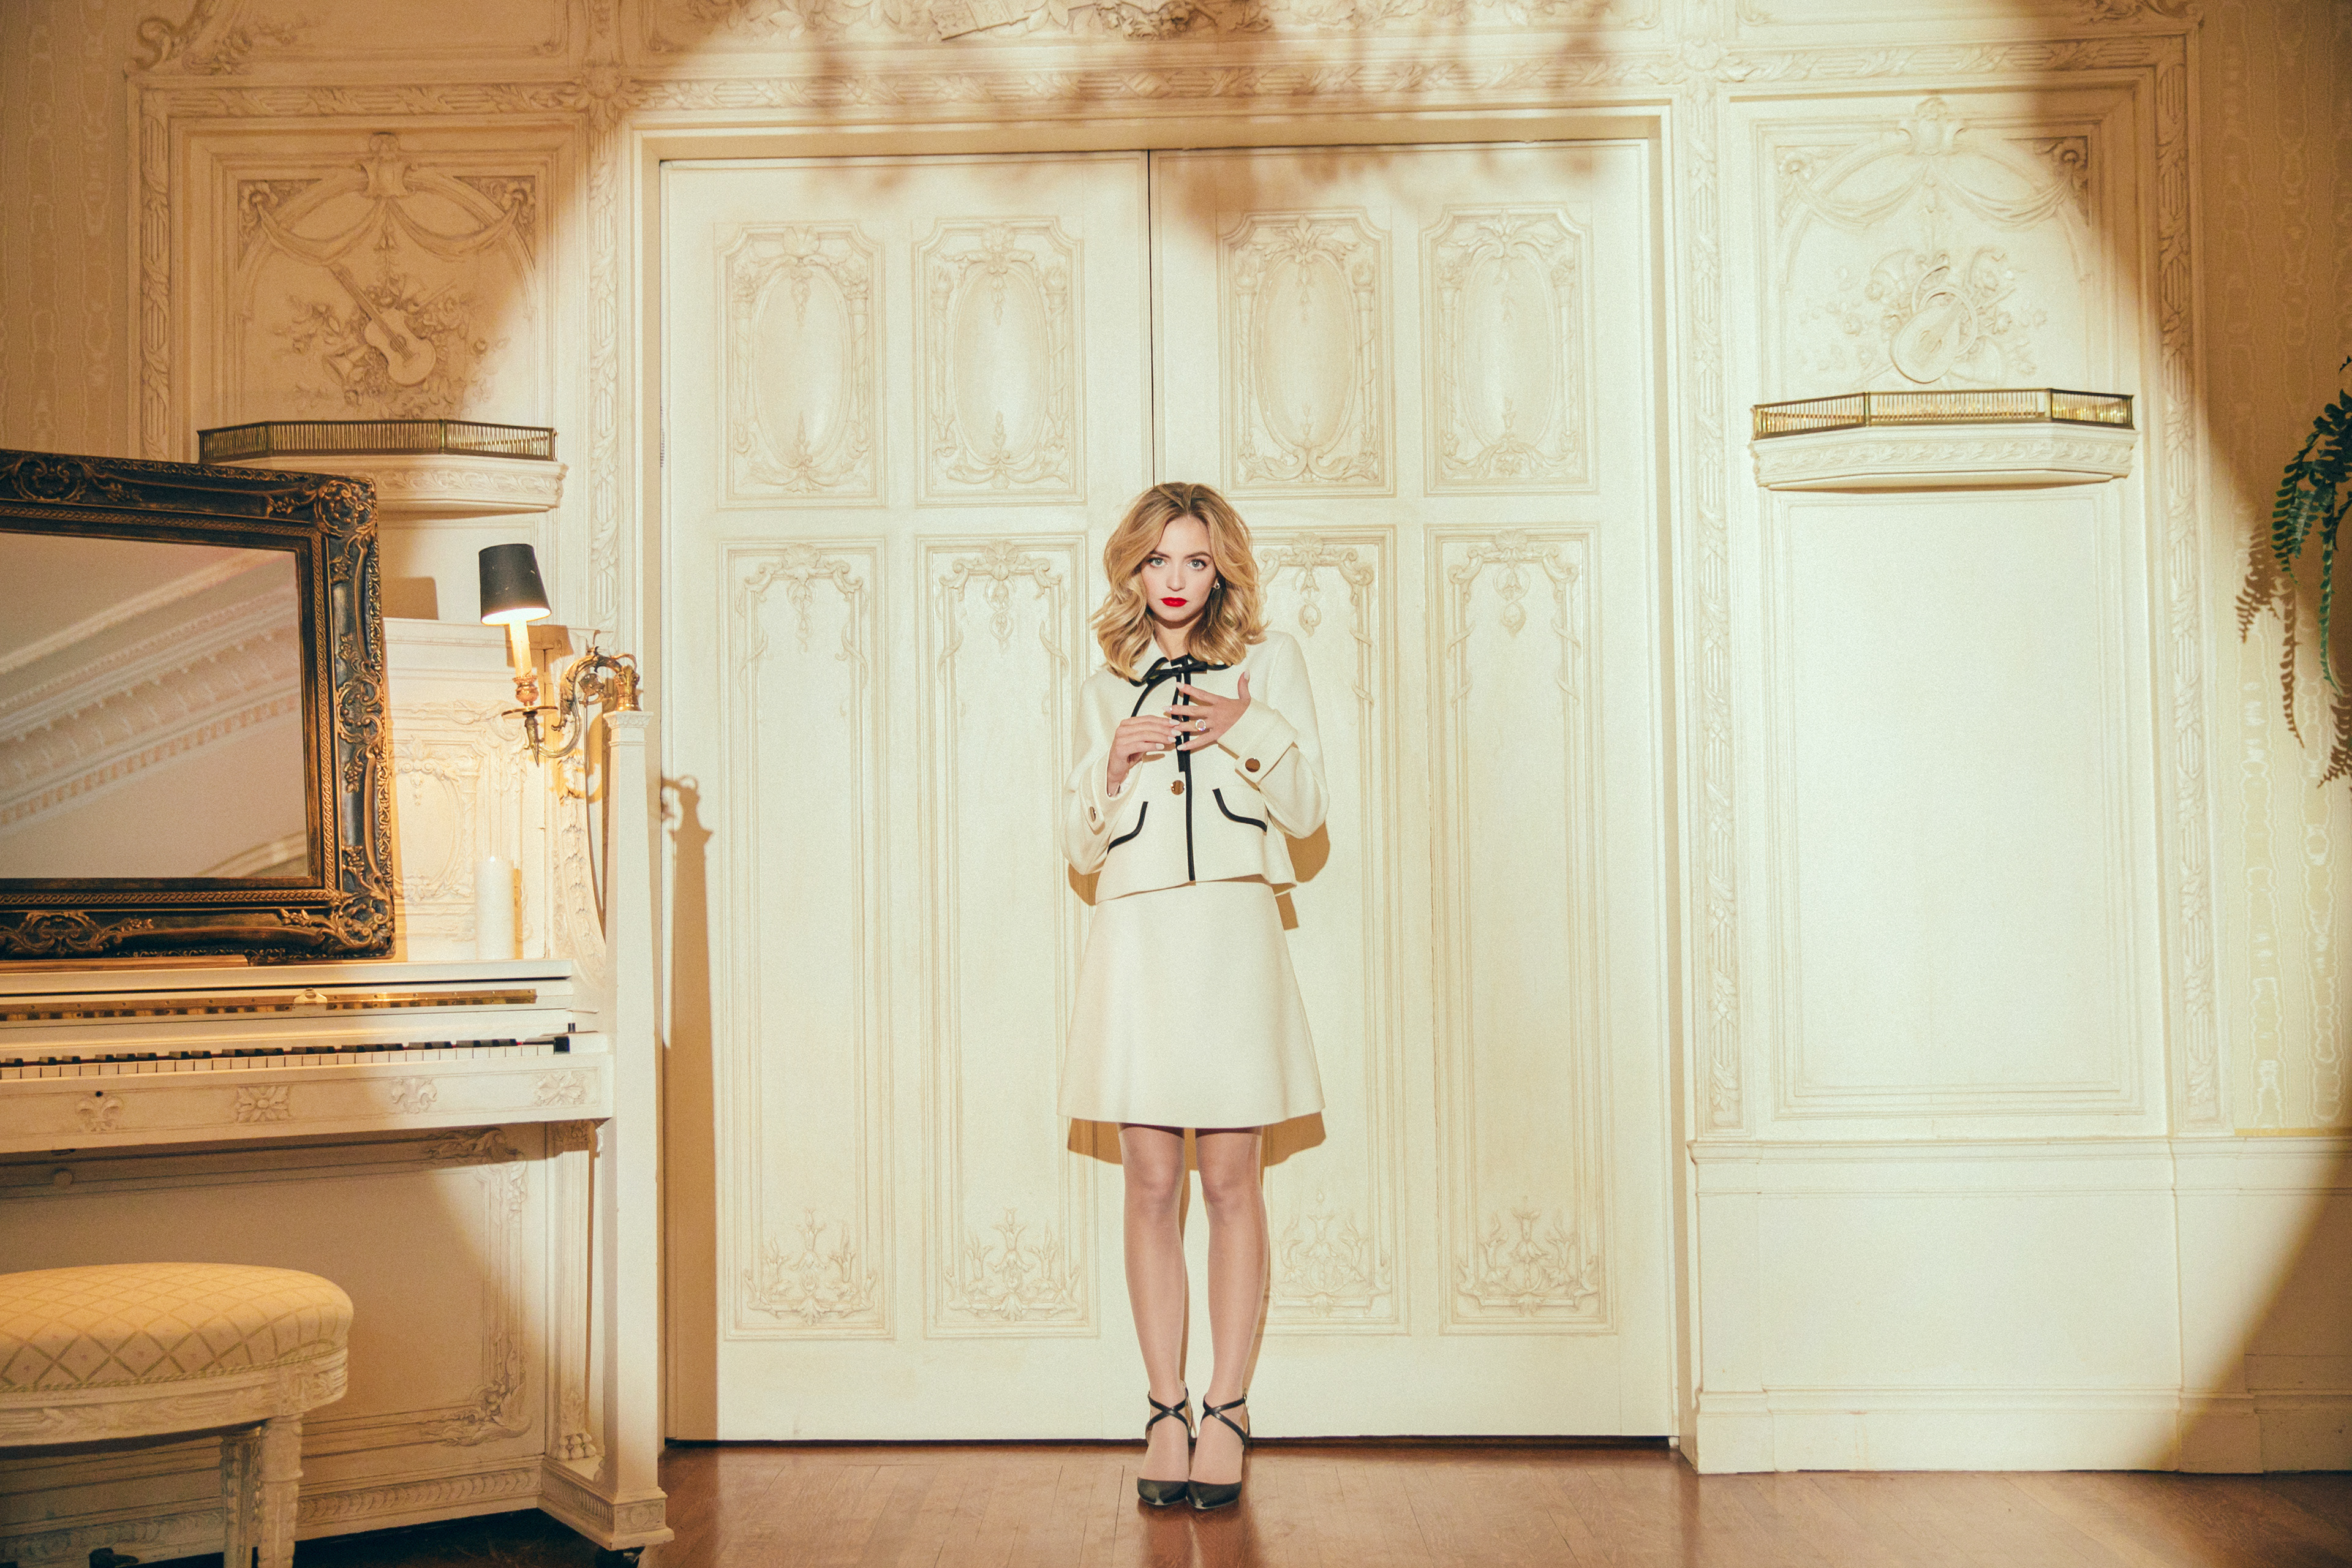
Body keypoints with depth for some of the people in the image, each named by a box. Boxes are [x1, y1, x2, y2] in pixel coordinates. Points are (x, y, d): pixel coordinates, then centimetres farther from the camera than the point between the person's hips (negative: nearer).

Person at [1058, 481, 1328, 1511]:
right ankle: (1166, 1413, 8)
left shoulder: (1268, 660, 9)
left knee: (1229, 1178, -2)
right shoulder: (1108, 687, 16)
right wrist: (1117, 760, -3)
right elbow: (1081, 848, 13)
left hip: (1231, 933, -2)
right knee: (1151, 1184, 1)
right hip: (1135, 939, 2)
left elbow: (1305, 812, 4)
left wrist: (1247, 726, -11)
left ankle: (1226, 1409, 6)